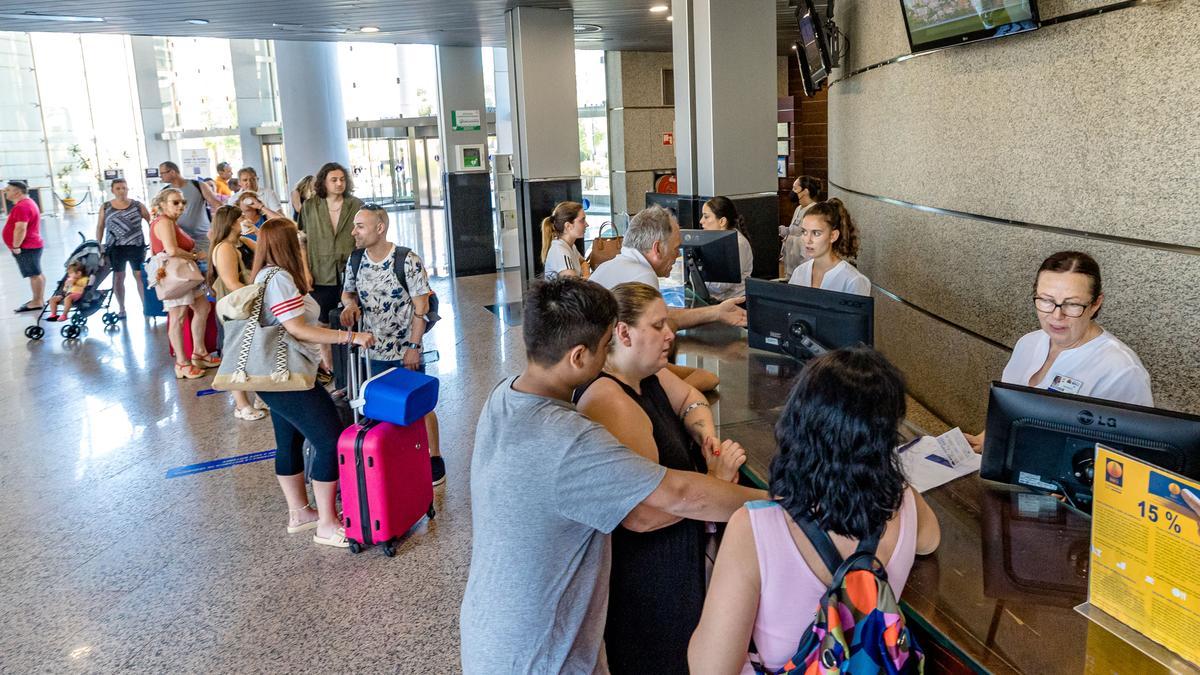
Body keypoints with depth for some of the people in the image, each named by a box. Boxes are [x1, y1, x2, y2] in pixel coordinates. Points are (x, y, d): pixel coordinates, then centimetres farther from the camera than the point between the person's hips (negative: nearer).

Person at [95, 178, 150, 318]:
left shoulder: (138, 205, 2)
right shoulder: (105, 207, 5)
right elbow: (100, 227, 10)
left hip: (136, 246, -1)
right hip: (115, 248, 1)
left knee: (140, 275, -1)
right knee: (118, 277, 7)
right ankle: (121, 308, 17)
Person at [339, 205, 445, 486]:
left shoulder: (407, 261, -15)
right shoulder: (355, 260, 0)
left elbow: (421, 306, -12)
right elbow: (348, 291, 15)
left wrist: (414, 346, -15)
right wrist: (349, 303, -10)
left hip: (406, 350, -5)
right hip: (374, 351, 5)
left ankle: (435, 458, 19)